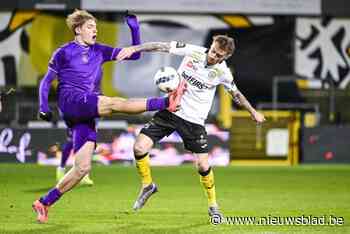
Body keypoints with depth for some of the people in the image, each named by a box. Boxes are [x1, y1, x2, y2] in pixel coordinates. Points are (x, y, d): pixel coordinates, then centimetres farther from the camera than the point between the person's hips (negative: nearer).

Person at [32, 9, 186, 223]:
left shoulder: (99, 51, 18)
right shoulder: (64, 53, 7)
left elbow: (134, 54, 16)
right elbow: (47, 81, 10)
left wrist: (135, 29, 3)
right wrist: (44, 107, -3)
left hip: (87, 114, 6)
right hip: (70, 100, -6)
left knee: (83, 167, -3)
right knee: (114, 103, -30)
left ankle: (44, 203, 5)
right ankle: (166, 103, -40)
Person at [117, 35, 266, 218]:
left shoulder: (223, 72, -8)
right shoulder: (192, 51, -10)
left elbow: (236, 94, 12)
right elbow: (161, 46, -8)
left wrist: (253, 112, 22)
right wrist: (134, 48, -17)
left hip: (194, 120, -1)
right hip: (170, 109, 1)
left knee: (203, 165, -7)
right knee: (139, 148, -12)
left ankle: (213, 205, 19)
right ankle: (147, 186, 15)